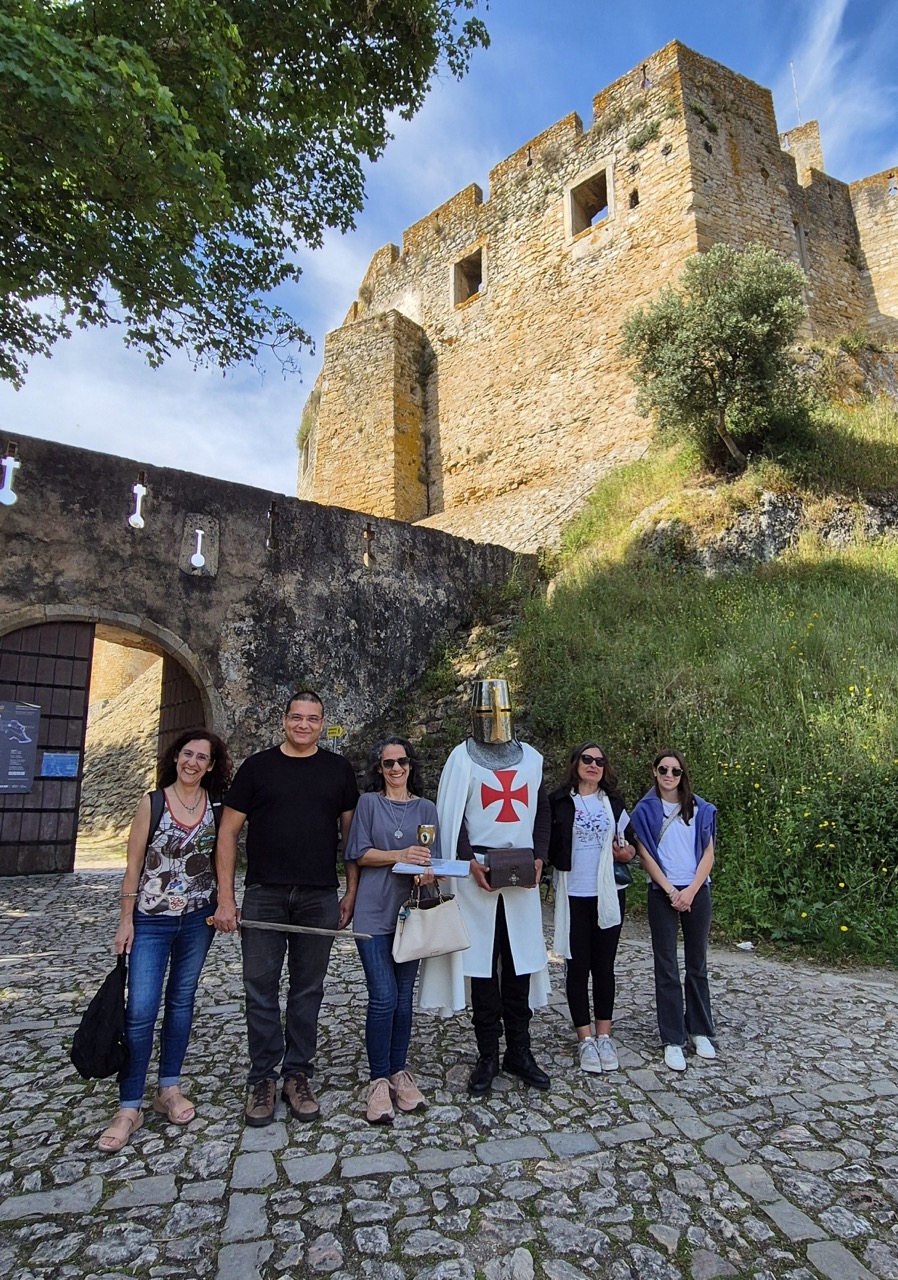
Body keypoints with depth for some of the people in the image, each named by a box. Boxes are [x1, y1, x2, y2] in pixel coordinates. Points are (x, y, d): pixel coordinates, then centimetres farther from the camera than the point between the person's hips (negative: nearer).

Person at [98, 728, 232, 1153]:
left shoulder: (218, 806, -1)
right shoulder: (153, 803, -7)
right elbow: (134, 865, -5)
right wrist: (126, 919, -5)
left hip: (198, 919, 3)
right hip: (152, 921, -2)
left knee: (181, 1001, 14)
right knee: (140, 1010, -3)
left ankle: (169, 1089, 29)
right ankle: (129, 1108, 11)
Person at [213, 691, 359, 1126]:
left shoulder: (338, 770, 6)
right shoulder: (257, 766, 3)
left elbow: (352, 832, 8)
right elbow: (229, 831, 3)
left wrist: (352, 892, 2)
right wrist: (225, 897, -3)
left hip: (320, 897, 1)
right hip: (264, 895, 0)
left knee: (308, 989, 10)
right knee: (261, 987, 5)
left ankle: (298, 1076, 26)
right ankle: (263, 1078, 22)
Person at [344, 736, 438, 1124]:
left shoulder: (426, 808, 9)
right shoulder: (369, 802, 2)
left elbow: (433, 860, 9)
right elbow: (360, 854, -4)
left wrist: (428, 873, -13)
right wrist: (401, 855, -16)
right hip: (374, 912, -3)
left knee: (404, 997, 10)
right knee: (383, 997, -6)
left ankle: (399, 1074, 25)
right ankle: (379, 1081, 10)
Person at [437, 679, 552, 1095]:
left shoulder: (531, 758, 11)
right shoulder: (463, 757, 0)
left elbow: (542, 811, 14)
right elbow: (449, 816, -3)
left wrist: (538, 857, 2)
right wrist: (470, 862, -12)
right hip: (479, 871, -3)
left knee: (521, 960, 7)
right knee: (483, 963, 3)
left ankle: (519, 1051, 20)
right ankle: (487, 1056, 16)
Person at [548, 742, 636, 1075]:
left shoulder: (613, 801, 8)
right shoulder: (559, 801, -3)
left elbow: (628, 843, 15)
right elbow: (547, 845, -2)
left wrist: (625, 852, -4)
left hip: (609, 894, 3)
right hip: (573, 895, -3)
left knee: (604, 965, 11)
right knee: (577, 966, 5)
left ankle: (604, 1036, 23)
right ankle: (585, 1038, 18)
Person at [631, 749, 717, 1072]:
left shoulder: (700, 809, 4)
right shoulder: (645, 810, -1)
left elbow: (708, 854, 2)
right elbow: (646, 855, -4)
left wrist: (691, 891, -9)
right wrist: (671, 891, -11)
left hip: (697, 893, 2)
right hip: (662, 894, -2)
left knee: (697, 964, 11)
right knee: (666, 967, 2)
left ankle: (700, 1031, 26)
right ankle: (672, 1039, 11)